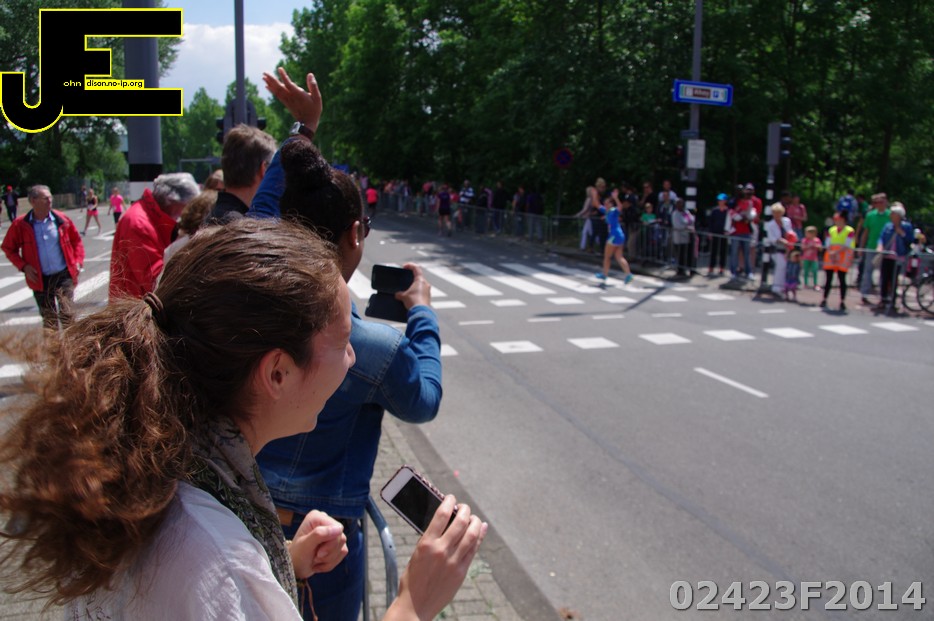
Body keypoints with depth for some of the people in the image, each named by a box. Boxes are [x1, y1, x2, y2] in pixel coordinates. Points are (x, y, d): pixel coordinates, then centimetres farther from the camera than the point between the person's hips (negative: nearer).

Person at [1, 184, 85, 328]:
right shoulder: (21, 224, -5)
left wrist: (78, 261, 1)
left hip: (64, 275, -1)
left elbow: (76, 240, 12)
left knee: (67, 314, -11)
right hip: (40, 279, 1)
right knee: (48, 318, 13)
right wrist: (23, 266, -7)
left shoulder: (61, 219, -3)